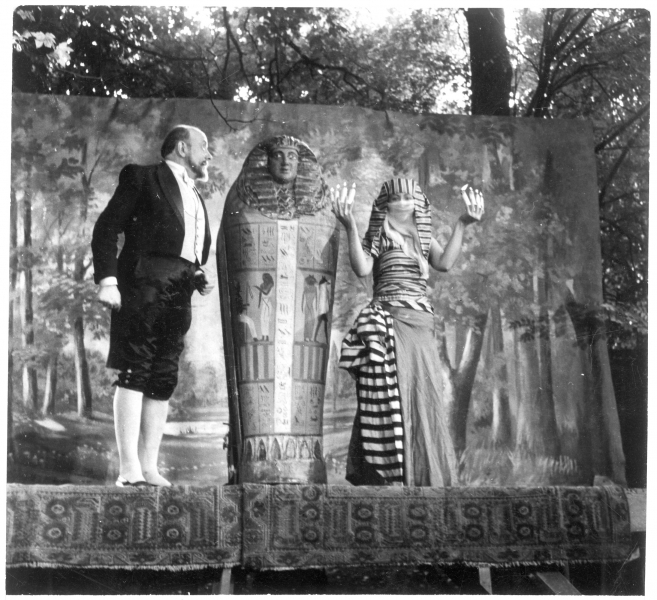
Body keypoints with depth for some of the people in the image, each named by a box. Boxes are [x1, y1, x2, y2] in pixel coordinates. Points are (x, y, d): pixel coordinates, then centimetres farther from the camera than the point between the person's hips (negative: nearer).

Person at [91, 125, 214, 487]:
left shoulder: (195, 197, 27)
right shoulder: (142, 177, 5)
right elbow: (106, 227, -3)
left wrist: (199, 279, 9)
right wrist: (107, 278, -14)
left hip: (178, 297, 7)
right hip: (143, 287, -7)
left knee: (163, 382, 3)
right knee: (135, 375, -11)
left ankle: (149, 468, 6)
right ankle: (129, 468, -13)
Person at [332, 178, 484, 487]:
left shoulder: (423, 237, 20)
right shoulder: (377, 237, 7)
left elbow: (444, 262, 2)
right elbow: (362, 268, -12)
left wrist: (462, 224, -2)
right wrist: (349, 226, -19)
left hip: (421, 326, 5)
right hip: (389, 321, -5)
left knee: (422, 398, 2)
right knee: (391, 397, -11)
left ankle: (424, 478, 8)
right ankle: (386, 476, -10)